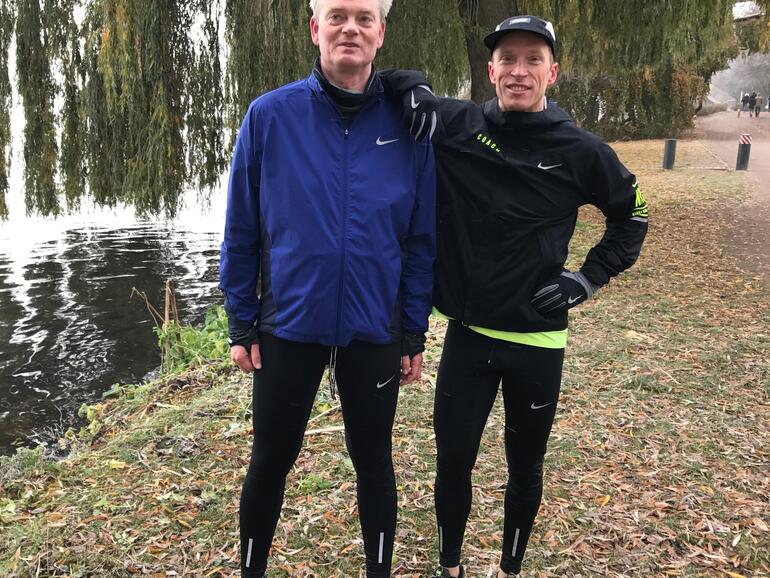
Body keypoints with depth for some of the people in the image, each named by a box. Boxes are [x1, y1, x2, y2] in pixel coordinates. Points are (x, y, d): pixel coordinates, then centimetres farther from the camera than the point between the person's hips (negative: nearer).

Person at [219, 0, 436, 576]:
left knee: (374, 462, 16)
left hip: (375, 332, 1)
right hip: (288, 327, 0)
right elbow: (241, 231, -1)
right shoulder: (270, 115, -4)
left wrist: (415, 335, 0)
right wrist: (241, 324, -1)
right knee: (270, 461, 15)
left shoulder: (407, 123, -3)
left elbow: (421, 240, 0)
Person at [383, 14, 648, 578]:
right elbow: (392, 81, 10)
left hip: (538, 341, 0)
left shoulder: (580, 150, -5)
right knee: (453, 462, 10)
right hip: (467, 334, 1)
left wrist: (588, 279, 0)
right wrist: (413, 91, -11)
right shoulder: (454, 124, -4)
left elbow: (632, 218, 10)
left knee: (525, 468, 15)